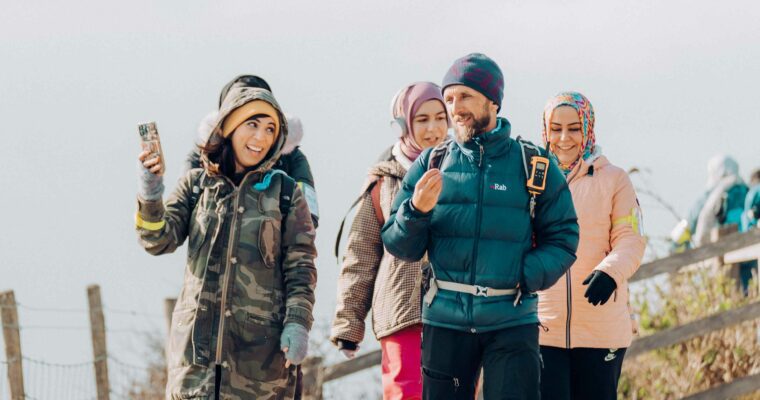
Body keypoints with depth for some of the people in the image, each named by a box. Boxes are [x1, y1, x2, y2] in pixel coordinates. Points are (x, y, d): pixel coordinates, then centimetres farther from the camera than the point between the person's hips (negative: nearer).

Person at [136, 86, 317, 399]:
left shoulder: (285, 192, 7)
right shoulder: (196, 185, 10)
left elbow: (300, 267, 5)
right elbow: (160, 240, 0)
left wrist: (298, 323, -7)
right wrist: (150, 197, -19)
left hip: (260, 341, -1)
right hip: (198, 336, 1)